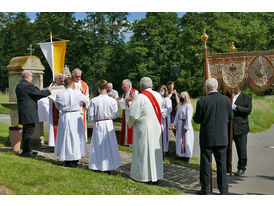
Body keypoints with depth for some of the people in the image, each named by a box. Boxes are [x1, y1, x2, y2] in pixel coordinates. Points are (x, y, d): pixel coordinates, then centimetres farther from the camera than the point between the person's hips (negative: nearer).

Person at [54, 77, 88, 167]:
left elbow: (57, 106, 7)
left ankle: (66, 161, 16)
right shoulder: (77, 93, -9)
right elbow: (84, 99, 11)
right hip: (75, 117, 0)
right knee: (75, 137, 9)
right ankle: (74, 161, 13)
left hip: (64, 117, 1)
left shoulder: (59, 95, -9)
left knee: (65, 137, 11)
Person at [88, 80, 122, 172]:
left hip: (98, 125, -1)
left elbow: (90, 117, -9)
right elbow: (116, 115, -1)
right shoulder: (112, 100, -10)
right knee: (110, 144, 14)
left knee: (98, 145, 12)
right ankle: (109, 164, 21)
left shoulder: (94, 101, -13)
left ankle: (98, 165, 19)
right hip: (109, 124, 1)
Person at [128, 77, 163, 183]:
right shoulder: (158, 95, 3)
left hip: (144, 128, -6)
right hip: (156, 127, 6)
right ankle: (156, 174, 23)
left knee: (143, 151, 6)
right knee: (155, 150, 14)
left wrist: (130, 124, -1)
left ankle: (143, 175, 15)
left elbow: (133, 115, -19)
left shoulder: (140, 97, -18)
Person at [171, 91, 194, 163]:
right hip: (180, 125, 9)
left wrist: (186, 127, -20)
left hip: (185, 124, -9)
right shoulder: (181, 106, 13)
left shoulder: (188, 106, -13)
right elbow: (177, 115, 15)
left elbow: (188, 117, -18)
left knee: (186, 140, -2)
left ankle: (187, 156, 7)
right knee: (180, 140, 14)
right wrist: (175, 123, 6)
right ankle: (182, 155, 25)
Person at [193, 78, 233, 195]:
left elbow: (197, 120, -8)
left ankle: (205, 189, 16)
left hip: (207, 138, -2)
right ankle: (223, 189, 19)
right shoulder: (226, 100, -3)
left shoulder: (202, 102, -13)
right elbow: (230, 117, 7)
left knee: (205, 163, 8)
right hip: (222, 138, 3)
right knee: (221, 163, 13)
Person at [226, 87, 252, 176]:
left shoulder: (247, 98, 3)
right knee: (226, 148, 8)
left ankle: (241, 168, 19)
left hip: (240, 128, -3)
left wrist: (235, 107, -18)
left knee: (241, 149, 4)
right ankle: (227, 167, 21)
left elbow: (248, 110, -10)